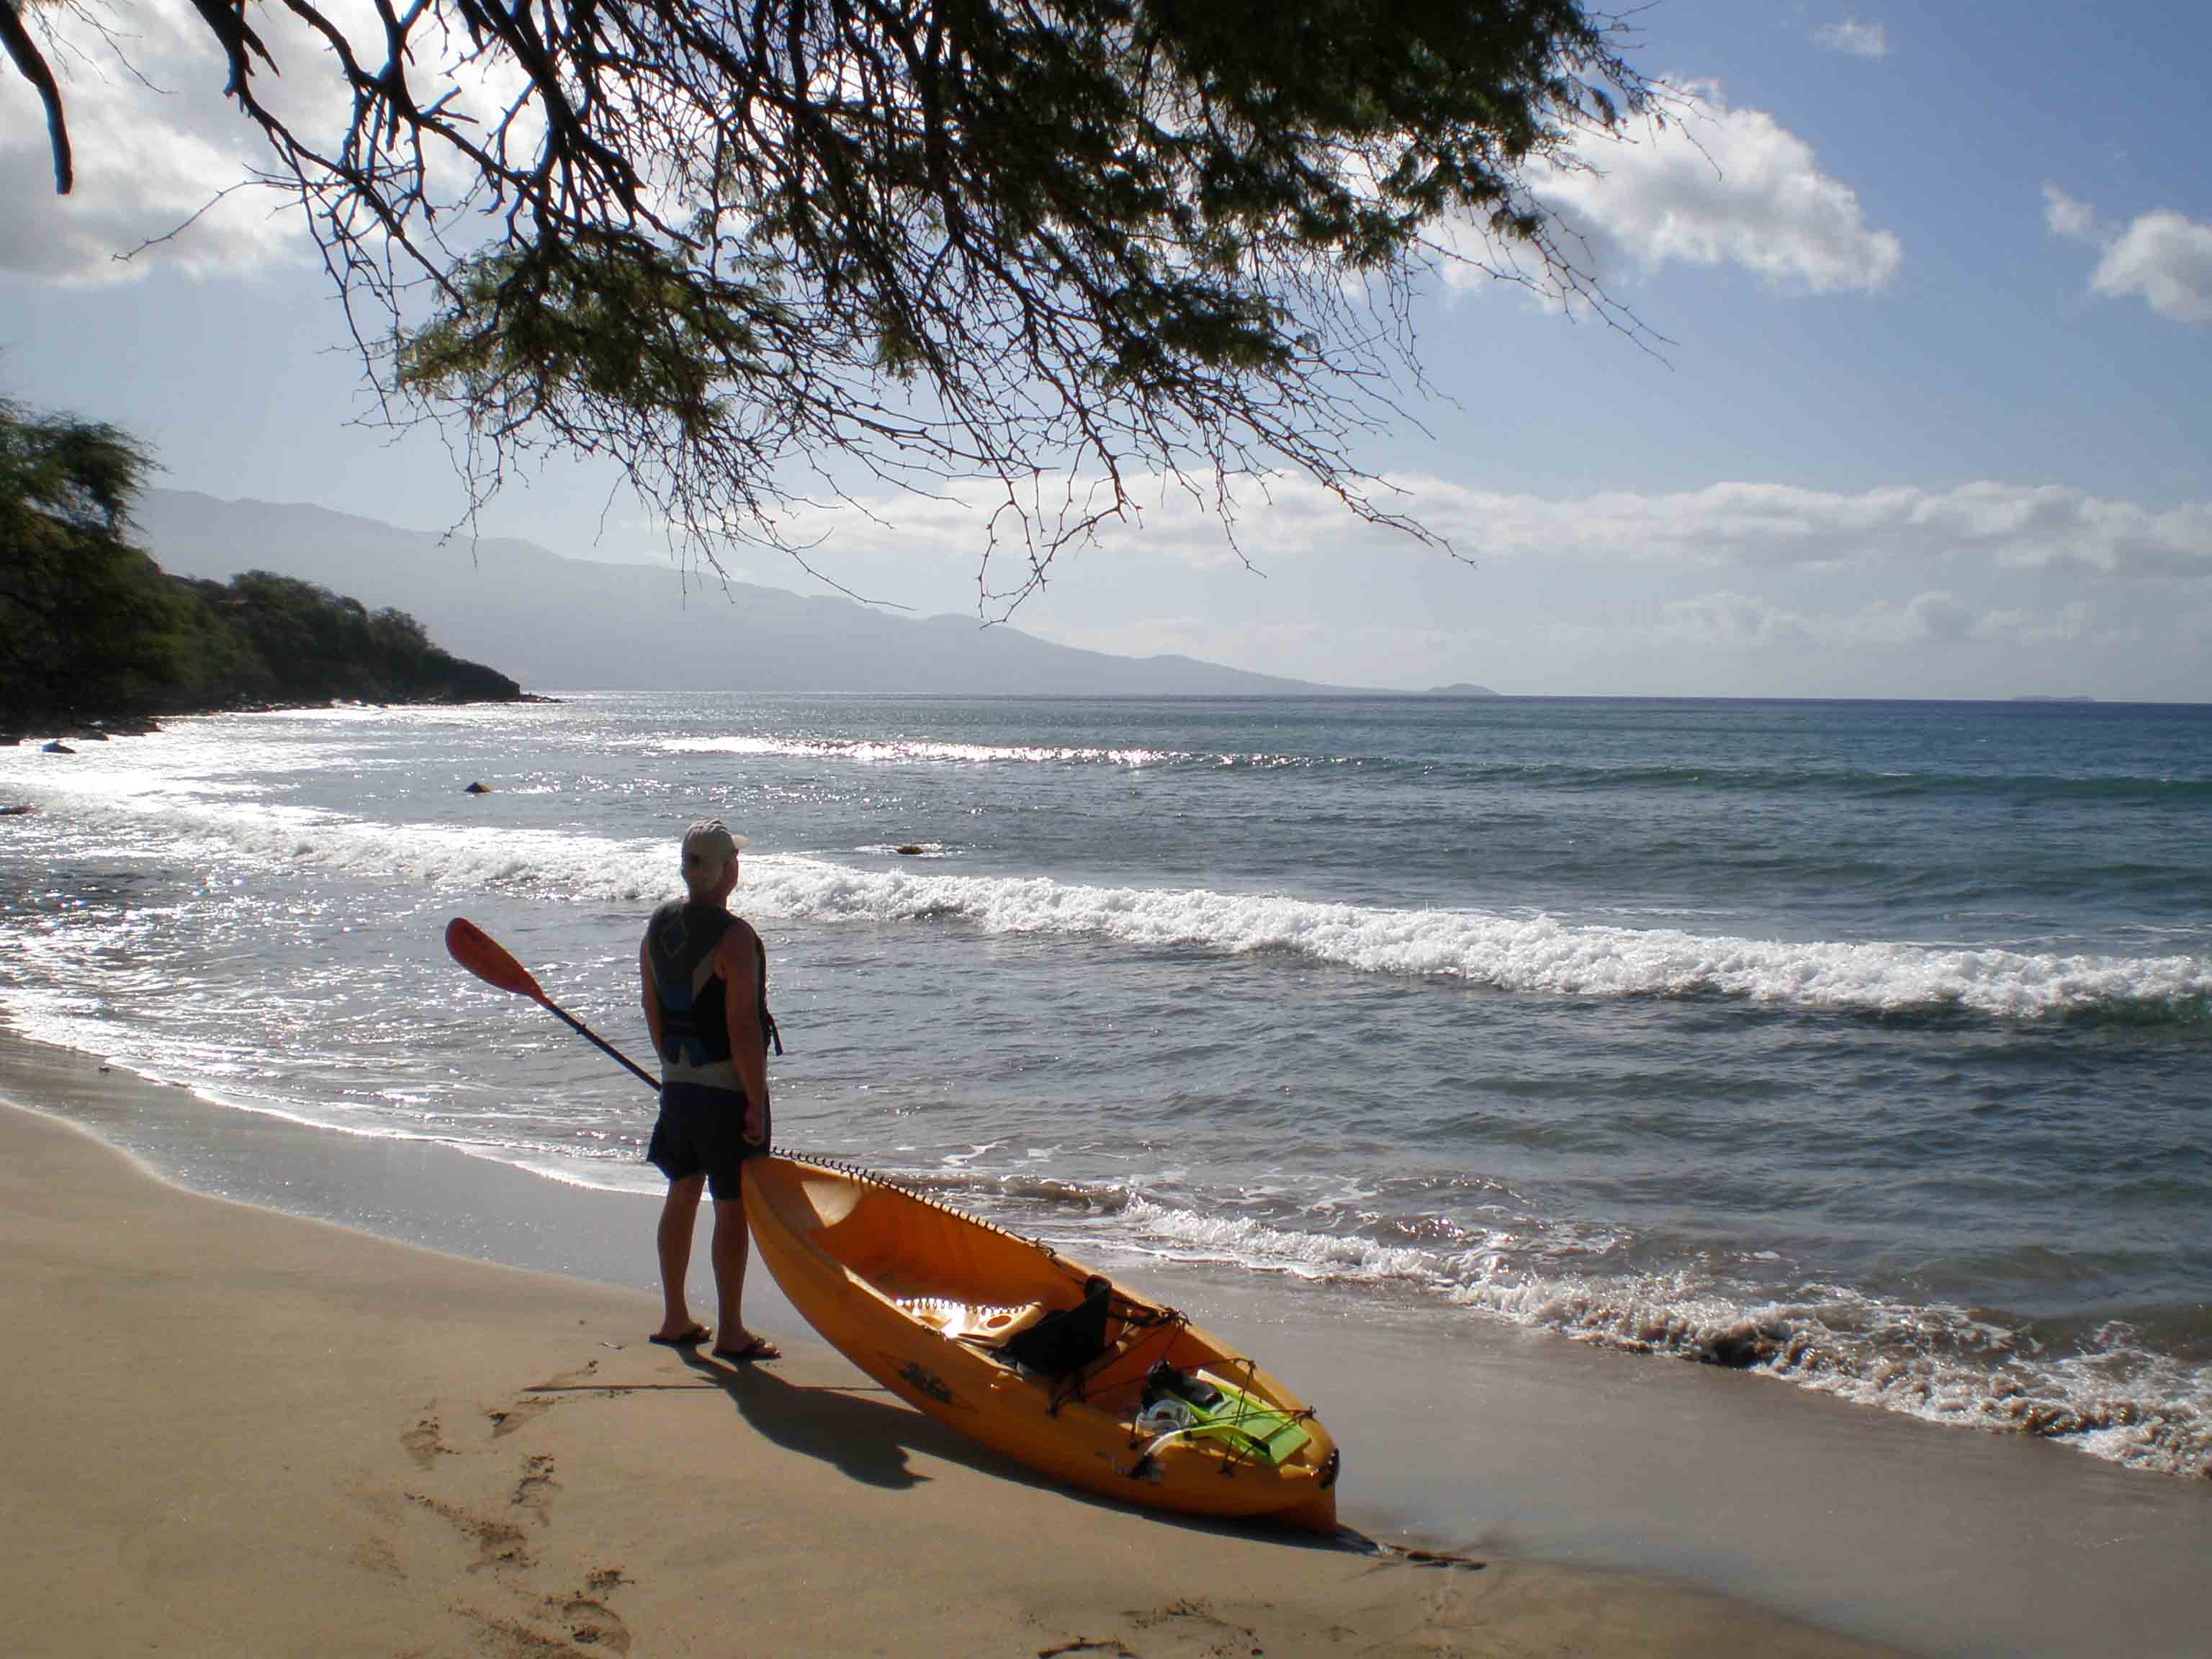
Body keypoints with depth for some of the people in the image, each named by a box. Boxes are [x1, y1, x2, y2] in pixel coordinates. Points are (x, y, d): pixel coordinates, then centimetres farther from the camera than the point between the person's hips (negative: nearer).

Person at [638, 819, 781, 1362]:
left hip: (677, 1086, 8)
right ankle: (731, 1333, 7)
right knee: (733, 1208, 1)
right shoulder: (733, 936, -19)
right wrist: (756, 1104, -17)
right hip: (727, 1088, -8)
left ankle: (676, 1319, 28)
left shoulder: (659, 925, 5)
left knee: (683, 1194, 17)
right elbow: (742, 1028, -22)